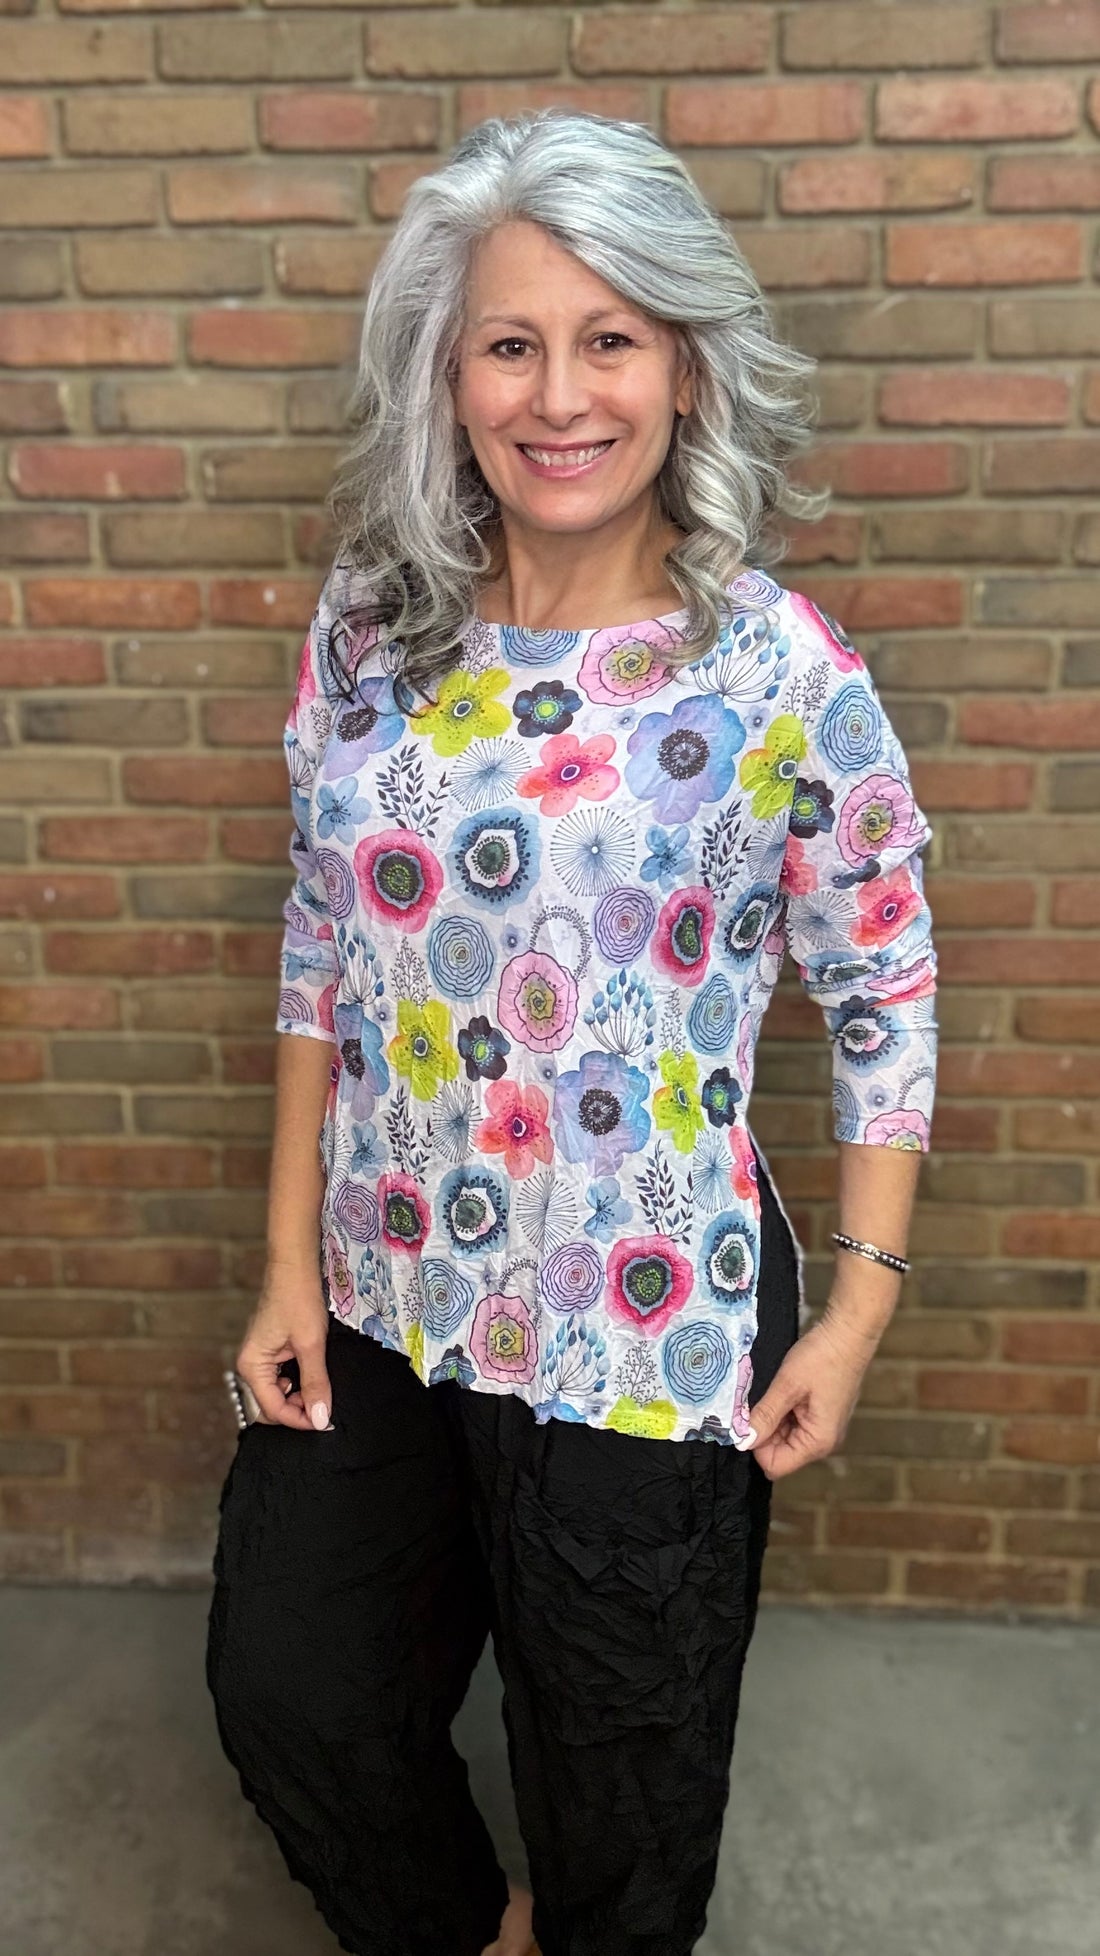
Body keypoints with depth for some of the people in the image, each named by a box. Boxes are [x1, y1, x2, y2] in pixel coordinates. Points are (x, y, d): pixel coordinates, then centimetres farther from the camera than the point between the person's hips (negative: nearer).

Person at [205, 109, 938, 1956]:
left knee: (619, 1772, 20)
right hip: (378, 1306, 5)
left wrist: (861, 1303, -9)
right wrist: (290, 1262, 2)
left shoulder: (784, 673, -15)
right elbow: (321, 952, 2)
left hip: (651, 1345, -4)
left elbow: (884, 1003, -6)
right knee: (285, 1688, 22)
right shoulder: (369, 624, -4)